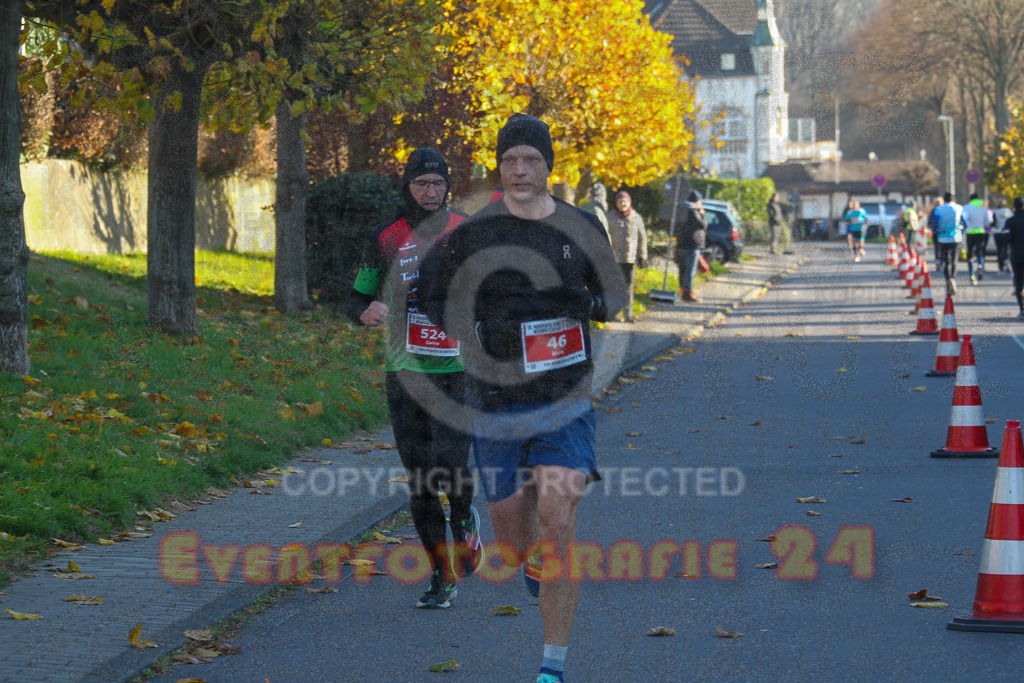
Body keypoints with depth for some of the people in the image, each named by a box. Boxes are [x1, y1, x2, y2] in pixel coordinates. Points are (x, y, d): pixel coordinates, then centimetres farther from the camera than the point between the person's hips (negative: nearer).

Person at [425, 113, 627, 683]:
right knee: (511, 526, 10)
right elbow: (440, 304, 6)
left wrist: (589, 304, -10)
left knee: (557, 522, -15)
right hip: (496, 400, 1)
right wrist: (482, 331, -14)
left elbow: (616, 294, 14)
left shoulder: (582, 227, 3)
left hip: (566, 400, -1)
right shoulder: (472, 233, 0)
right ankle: (535, 569, 51)